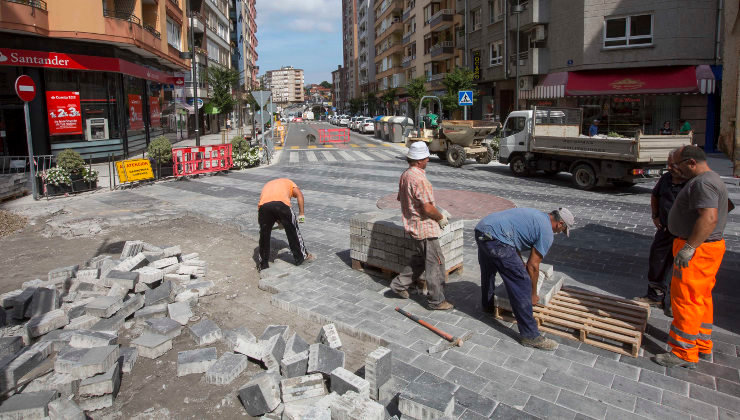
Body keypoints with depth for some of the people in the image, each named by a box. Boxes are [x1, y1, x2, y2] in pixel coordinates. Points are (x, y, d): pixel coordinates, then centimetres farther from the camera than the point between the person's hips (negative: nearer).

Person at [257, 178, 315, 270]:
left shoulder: (267, 185, 41)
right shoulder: (288, 182, 35)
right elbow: (299, 194, 13)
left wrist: (278, 222, 35)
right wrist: (301, 214, 11)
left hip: (263, 205, 2)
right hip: (281, 203, -2)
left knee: (264, 236, 18)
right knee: (293, 232, 16)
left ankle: (263, 264, 27)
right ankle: (302, 257, 28)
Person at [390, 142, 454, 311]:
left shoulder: (404, 175, 7)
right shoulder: (419, 178, -23)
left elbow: (400, 198, 19)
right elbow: (428, 208, -25)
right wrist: (441, 218, -6)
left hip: (413, 225, 10)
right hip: (425, 227, -10)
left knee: (419, 258, 23)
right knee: (435, 263, 1)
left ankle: (399, 284, 28)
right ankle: (436, 300, 10)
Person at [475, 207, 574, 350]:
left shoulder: (537, 215, 27)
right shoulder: (547, 233, 1)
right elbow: (533, 266, 3)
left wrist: (521, 265, 49)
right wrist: (533, 294, 16)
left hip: (481, 227, 10)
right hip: (496, 238, -10)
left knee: (488, 272, 33)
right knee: (521, 284, -4)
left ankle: (488, 305, 55)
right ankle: (530, 335, 2)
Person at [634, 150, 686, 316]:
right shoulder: (666, 178, 4)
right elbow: (655, 195, 23)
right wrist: (655, 216, 14)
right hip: (665, 229, 7)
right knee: (656, 261, 15)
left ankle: (672, 303, 18)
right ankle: (655, 296, 32)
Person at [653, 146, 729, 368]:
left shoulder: (703, 183, -20)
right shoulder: (711, 179, 16)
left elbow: (709, 218, -30)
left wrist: (689, 247, -28)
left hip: (698, 250, -11)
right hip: (708, 247, 11)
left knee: (685, 300, -5)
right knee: (701, 298, 19)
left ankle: (684, 354, 2)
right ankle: (703, 346, 31)